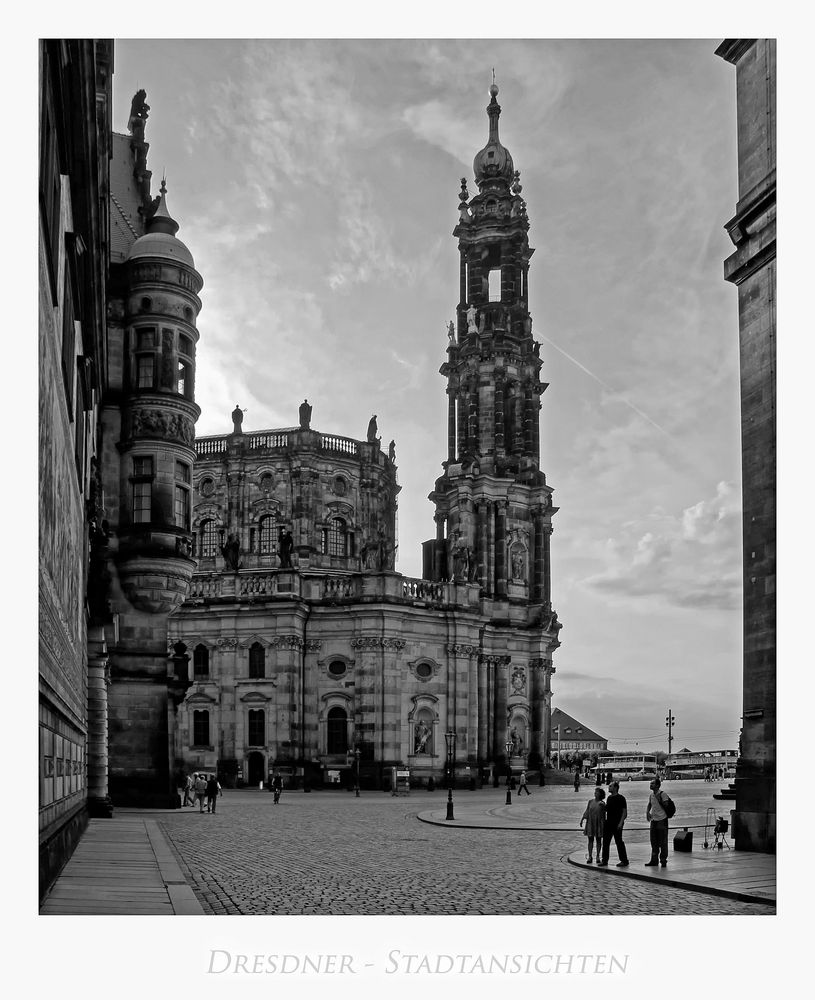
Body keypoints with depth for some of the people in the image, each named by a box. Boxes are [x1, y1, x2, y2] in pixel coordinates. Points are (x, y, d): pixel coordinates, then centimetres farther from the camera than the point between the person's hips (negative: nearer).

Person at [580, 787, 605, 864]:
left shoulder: (602, 804, -4)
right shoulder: (590, 801, 4)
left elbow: (603, 815, -1)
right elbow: (587, 812, 9)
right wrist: (582, 820, 3)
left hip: (598, 824, -2)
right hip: (590, 823, 2)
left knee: (598, 840, 4)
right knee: (590, 840, 3)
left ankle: (598, 856, 12)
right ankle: (589, 856, 7)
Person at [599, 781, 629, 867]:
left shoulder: (621, 798, -9)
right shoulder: (609, 798, 14)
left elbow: (625, 812, -12)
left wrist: (621, 823, -18)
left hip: (617, 824, -8)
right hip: (608, 823, 8)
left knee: (619, 842, -2)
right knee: (605, 842, 7)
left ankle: (624, 861, 7)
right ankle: (605, 860, 13)